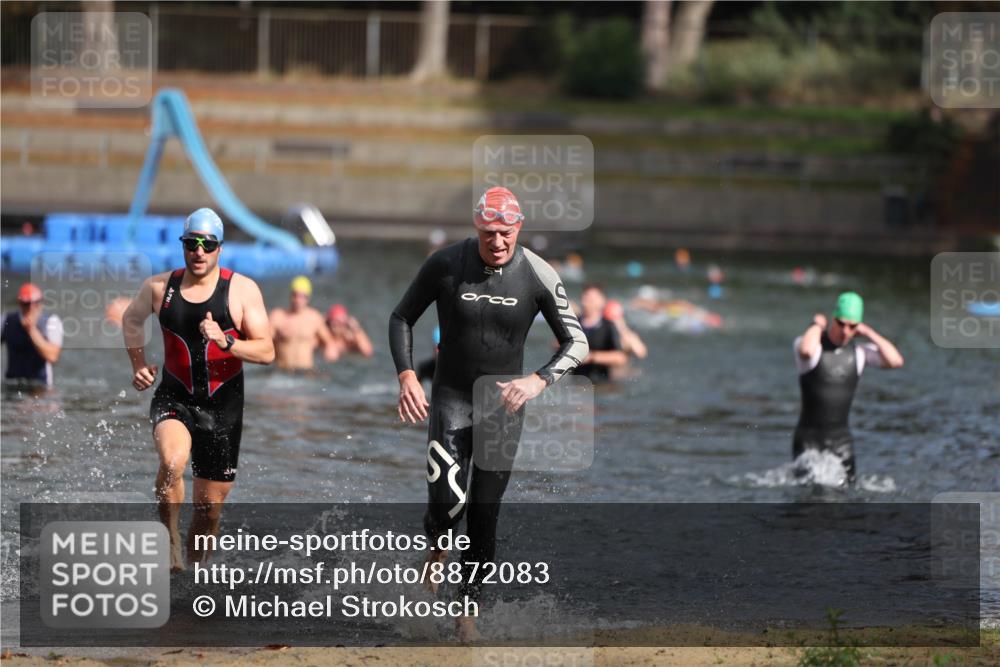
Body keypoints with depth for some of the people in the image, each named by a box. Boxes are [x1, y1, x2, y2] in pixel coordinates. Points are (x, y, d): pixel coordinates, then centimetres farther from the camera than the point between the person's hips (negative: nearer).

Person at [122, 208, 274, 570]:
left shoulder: (242, 290, -8)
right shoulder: (159, 287, -2)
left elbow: (266, 352, -12)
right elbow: (131, 319, 20)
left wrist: (226, 341, -28)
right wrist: (138, 365, 9)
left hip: (223, 405, 0)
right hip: (174, 398, 0)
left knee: (210, 506, 7)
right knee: (172, 460, -34)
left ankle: (194, 564, 31)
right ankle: (170, 539, -16)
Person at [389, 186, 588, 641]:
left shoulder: (537, 276, -11)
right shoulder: (445, 265, -12)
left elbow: (576, 343, -5)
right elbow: (402, 318, 1)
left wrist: (538, 380, -23)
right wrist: (406, 376, -14)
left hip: (504, 401, 1)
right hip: (451, 397, -1)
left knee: (485, 510, 3)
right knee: (448, 502, -15)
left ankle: (468, 605, 19)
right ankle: (436, 545, 22)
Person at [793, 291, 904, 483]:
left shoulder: (859, 352, 3)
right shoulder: (814, 345, -9)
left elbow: (896, 361, -9)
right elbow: (807, 351, -35)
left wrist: (869, 333, -5)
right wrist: (817, 325, -16)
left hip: (841, 437, 3)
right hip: (809, 436, -3)